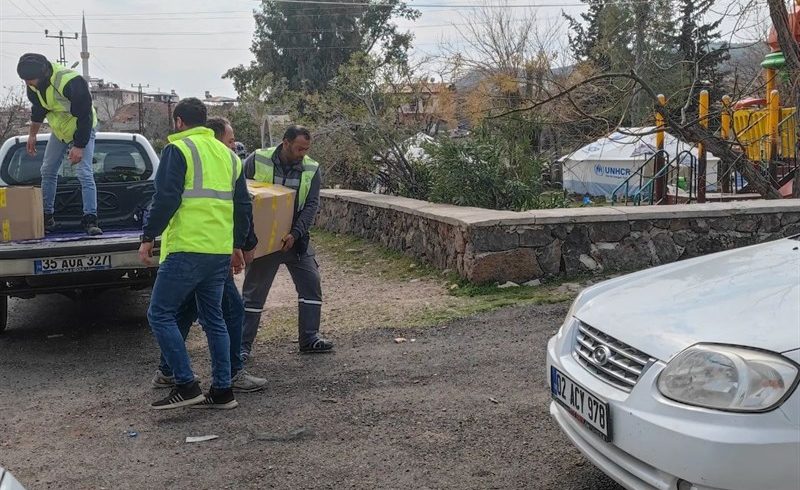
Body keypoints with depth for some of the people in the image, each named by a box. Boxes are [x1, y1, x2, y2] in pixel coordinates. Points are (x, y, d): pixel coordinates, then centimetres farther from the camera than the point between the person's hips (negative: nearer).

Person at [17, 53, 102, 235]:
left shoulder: (72, 83, -37)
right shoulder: (34, 83, -13)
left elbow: (84, 116, -30)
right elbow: (38, 109, 7)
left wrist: (79, 146, -28)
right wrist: (32, 135, 13)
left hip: (82, 131, -7)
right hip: (58, 130, 7)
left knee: (85, 174, -18)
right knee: (48, 172, 8)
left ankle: (90, 220, -17)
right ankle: (47, 217, 19)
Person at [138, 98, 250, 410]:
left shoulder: (178, 149, -4)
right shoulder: (227, 154, 18)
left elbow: (166, 199, -13)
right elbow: (243, 206, 20)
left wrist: (148, 237, -5)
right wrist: (237, 245, 28)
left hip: (187, 250, -7)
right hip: (221, 252, 8)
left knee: (160, 314, 1)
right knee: (213, 318, 14)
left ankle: (186, 385, -3)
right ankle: (222, 391, 14)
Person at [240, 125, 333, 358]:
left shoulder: (311, 169, -2)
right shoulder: (257, 160, -9)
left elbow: (311, 205, -6)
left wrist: (295, 234, -19)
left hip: (296, 240, 3)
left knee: (311, 284, 0)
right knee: (254, 291, 2)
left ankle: (309, 338, 11)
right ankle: (243, 344, 11)